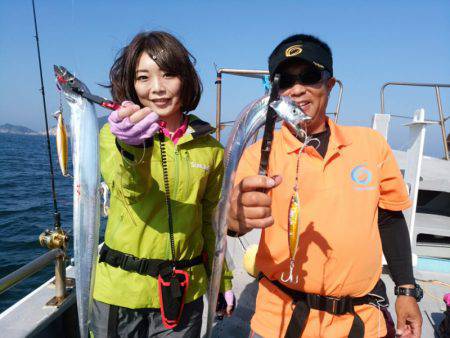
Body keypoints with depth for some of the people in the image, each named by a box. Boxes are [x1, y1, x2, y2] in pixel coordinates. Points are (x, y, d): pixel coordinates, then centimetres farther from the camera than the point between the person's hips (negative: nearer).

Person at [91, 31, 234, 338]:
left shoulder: (210, 148, -1)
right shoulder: (114, 133, -6)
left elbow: (211, 218, 7)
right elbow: (131, 191, -25)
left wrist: (222, 278, 9)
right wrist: (131, 147, -44)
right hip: (121, 288, -1)